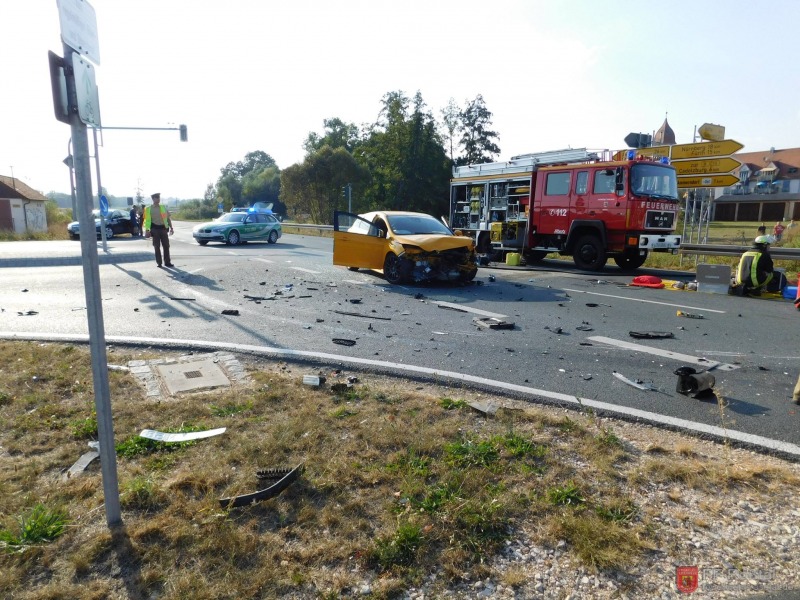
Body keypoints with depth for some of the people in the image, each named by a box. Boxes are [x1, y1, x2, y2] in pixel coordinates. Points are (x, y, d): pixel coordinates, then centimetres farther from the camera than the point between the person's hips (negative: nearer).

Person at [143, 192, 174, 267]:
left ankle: (167, 262, 6)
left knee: (166, 246, 1)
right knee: (157, 247, 2)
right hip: (155, 229, -2)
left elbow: (168, 218, 12)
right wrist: (147, 230, -11)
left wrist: (171, 228, 7)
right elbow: (148, 220, -3)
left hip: (163, 228, 3)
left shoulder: (163, 208, 10)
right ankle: (159, 262, 8)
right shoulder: (149, 209, 1)